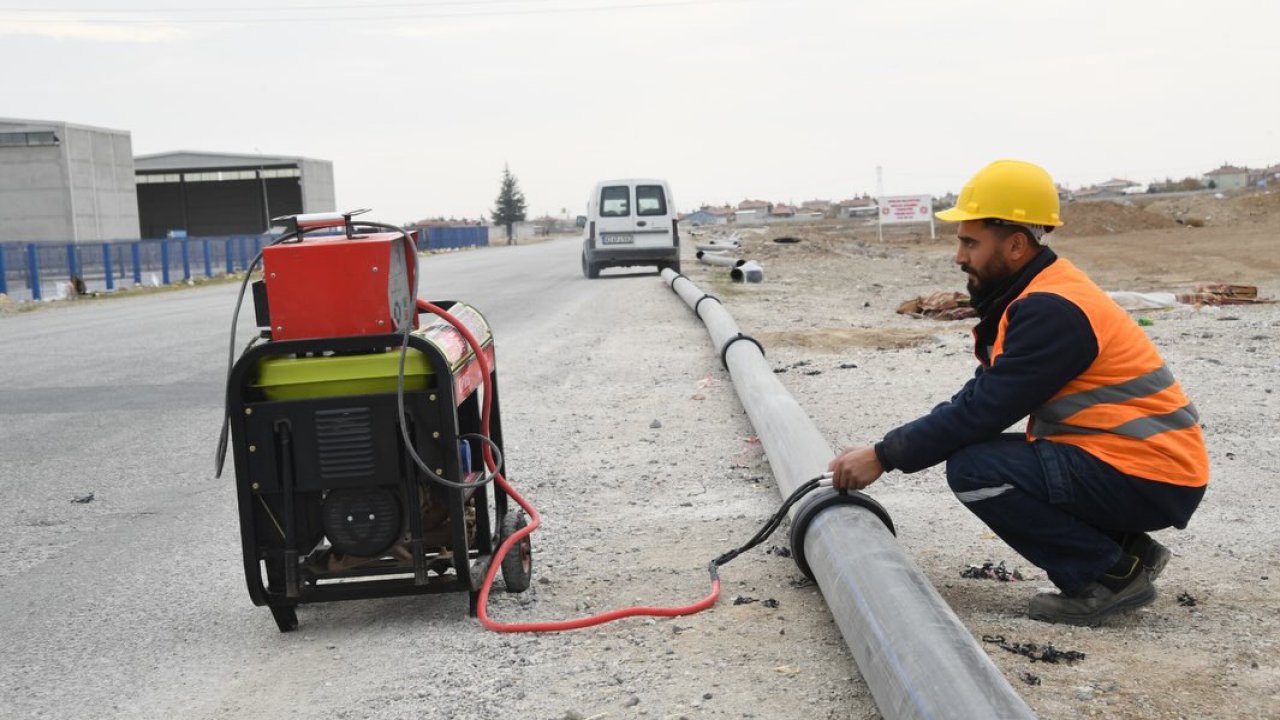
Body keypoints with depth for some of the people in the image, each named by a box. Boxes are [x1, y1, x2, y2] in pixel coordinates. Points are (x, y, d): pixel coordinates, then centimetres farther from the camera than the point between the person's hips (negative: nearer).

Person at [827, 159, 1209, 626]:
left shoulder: (1051, 309, -20)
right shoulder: (1035, 297, 11)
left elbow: (983, 409, -23)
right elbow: (981, 399, 11)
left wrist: (883, 457, -15)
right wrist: (890, 448, 2)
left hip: (1151, 480, -10)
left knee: (974, 471, -20)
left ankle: (1113, 574, -7)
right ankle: (1124, 550, 11)